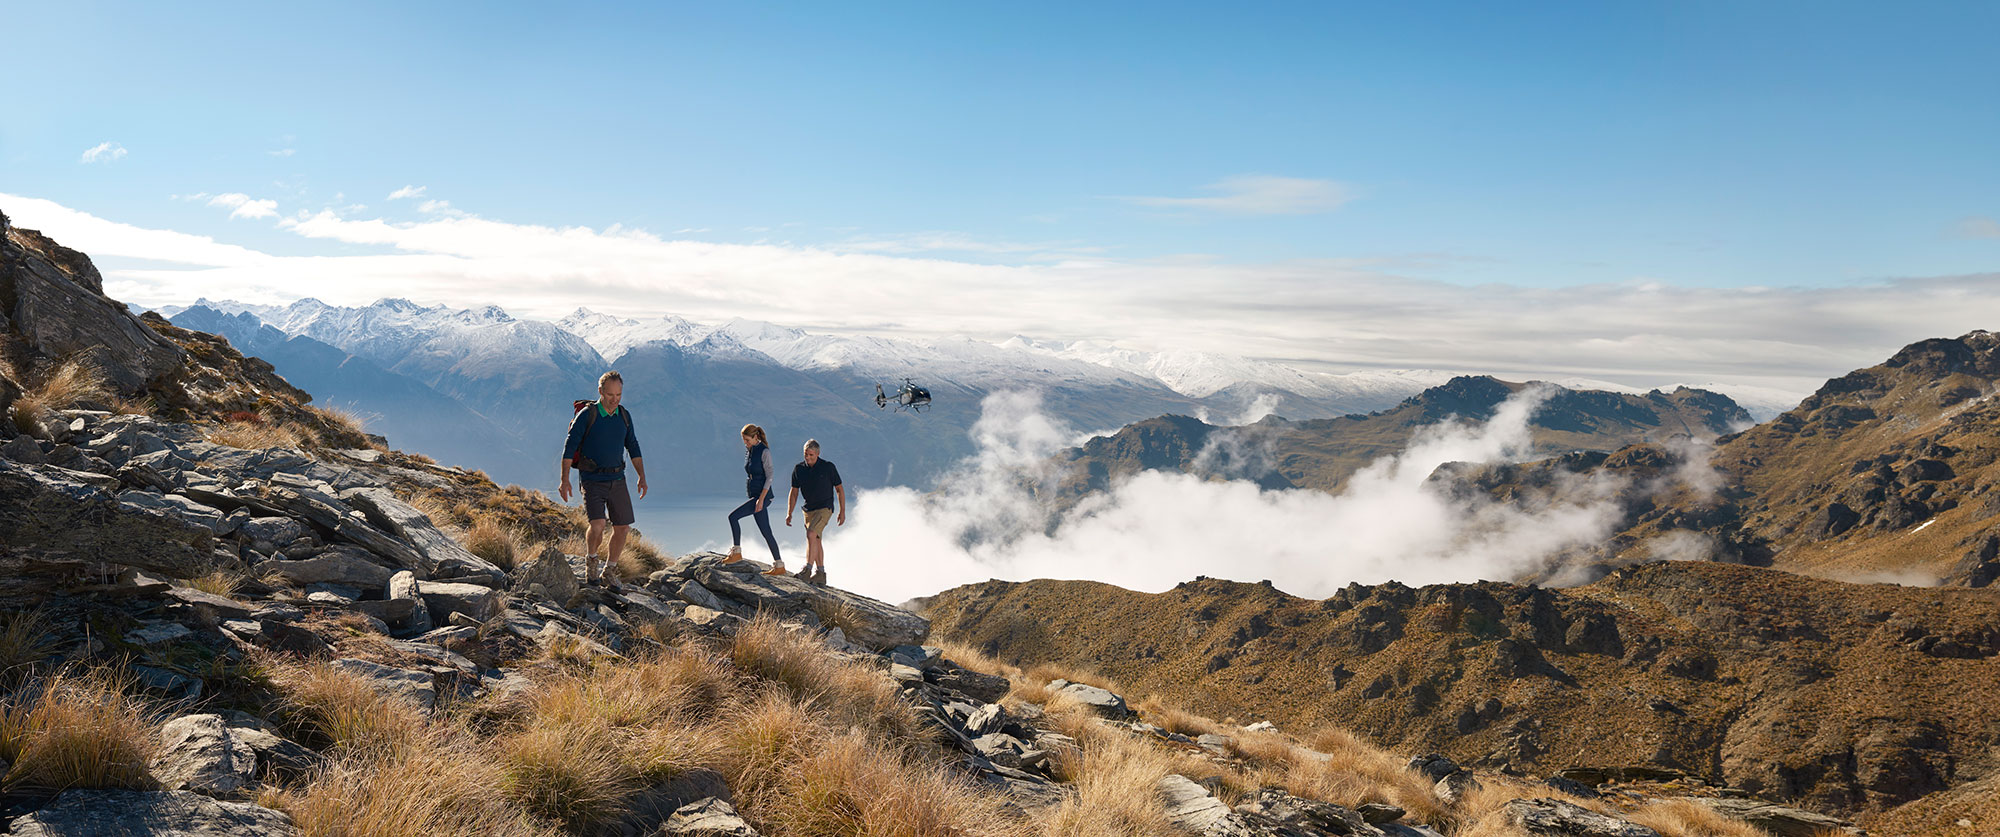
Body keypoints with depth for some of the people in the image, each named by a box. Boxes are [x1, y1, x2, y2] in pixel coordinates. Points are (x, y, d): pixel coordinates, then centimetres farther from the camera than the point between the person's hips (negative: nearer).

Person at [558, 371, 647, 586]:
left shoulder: (624, 415, 7)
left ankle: (608, 572, 19)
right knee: (597, 524, -20)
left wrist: (642, 477, 11)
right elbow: (569, 447, -7)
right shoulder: (587, 415, -8)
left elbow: (633, 447, 16)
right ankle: (591, 561, 9)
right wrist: (565, 480, -13)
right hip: (592, 480, -5)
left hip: (617, 480, 5)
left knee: (623, 528, 2)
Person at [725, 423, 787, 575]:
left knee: (733, 516, -15)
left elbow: (769, 476, -14)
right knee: (765, 531, 6)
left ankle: (737, 552, -5)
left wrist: (761, 499, -20)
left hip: (762, 494, -8)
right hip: (753, 494, 8)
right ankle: (779, 566, 7)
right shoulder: (748, 450, 13)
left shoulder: (764, 451, -11)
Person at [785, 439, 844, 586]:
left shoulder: (828, 467, -9)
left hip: (825, 508, -5)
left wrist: (843, 511, -3)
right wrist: (789, 514, 3)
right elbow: (794, 492, 10)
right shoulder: (798, 469, 1)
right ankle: (820, 574, 16)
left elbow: (839, 489, -1)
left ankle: (808, 569, -23)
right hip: (809, 510, 5)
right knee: (816, 540, 9)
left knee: (811, 534, -23)